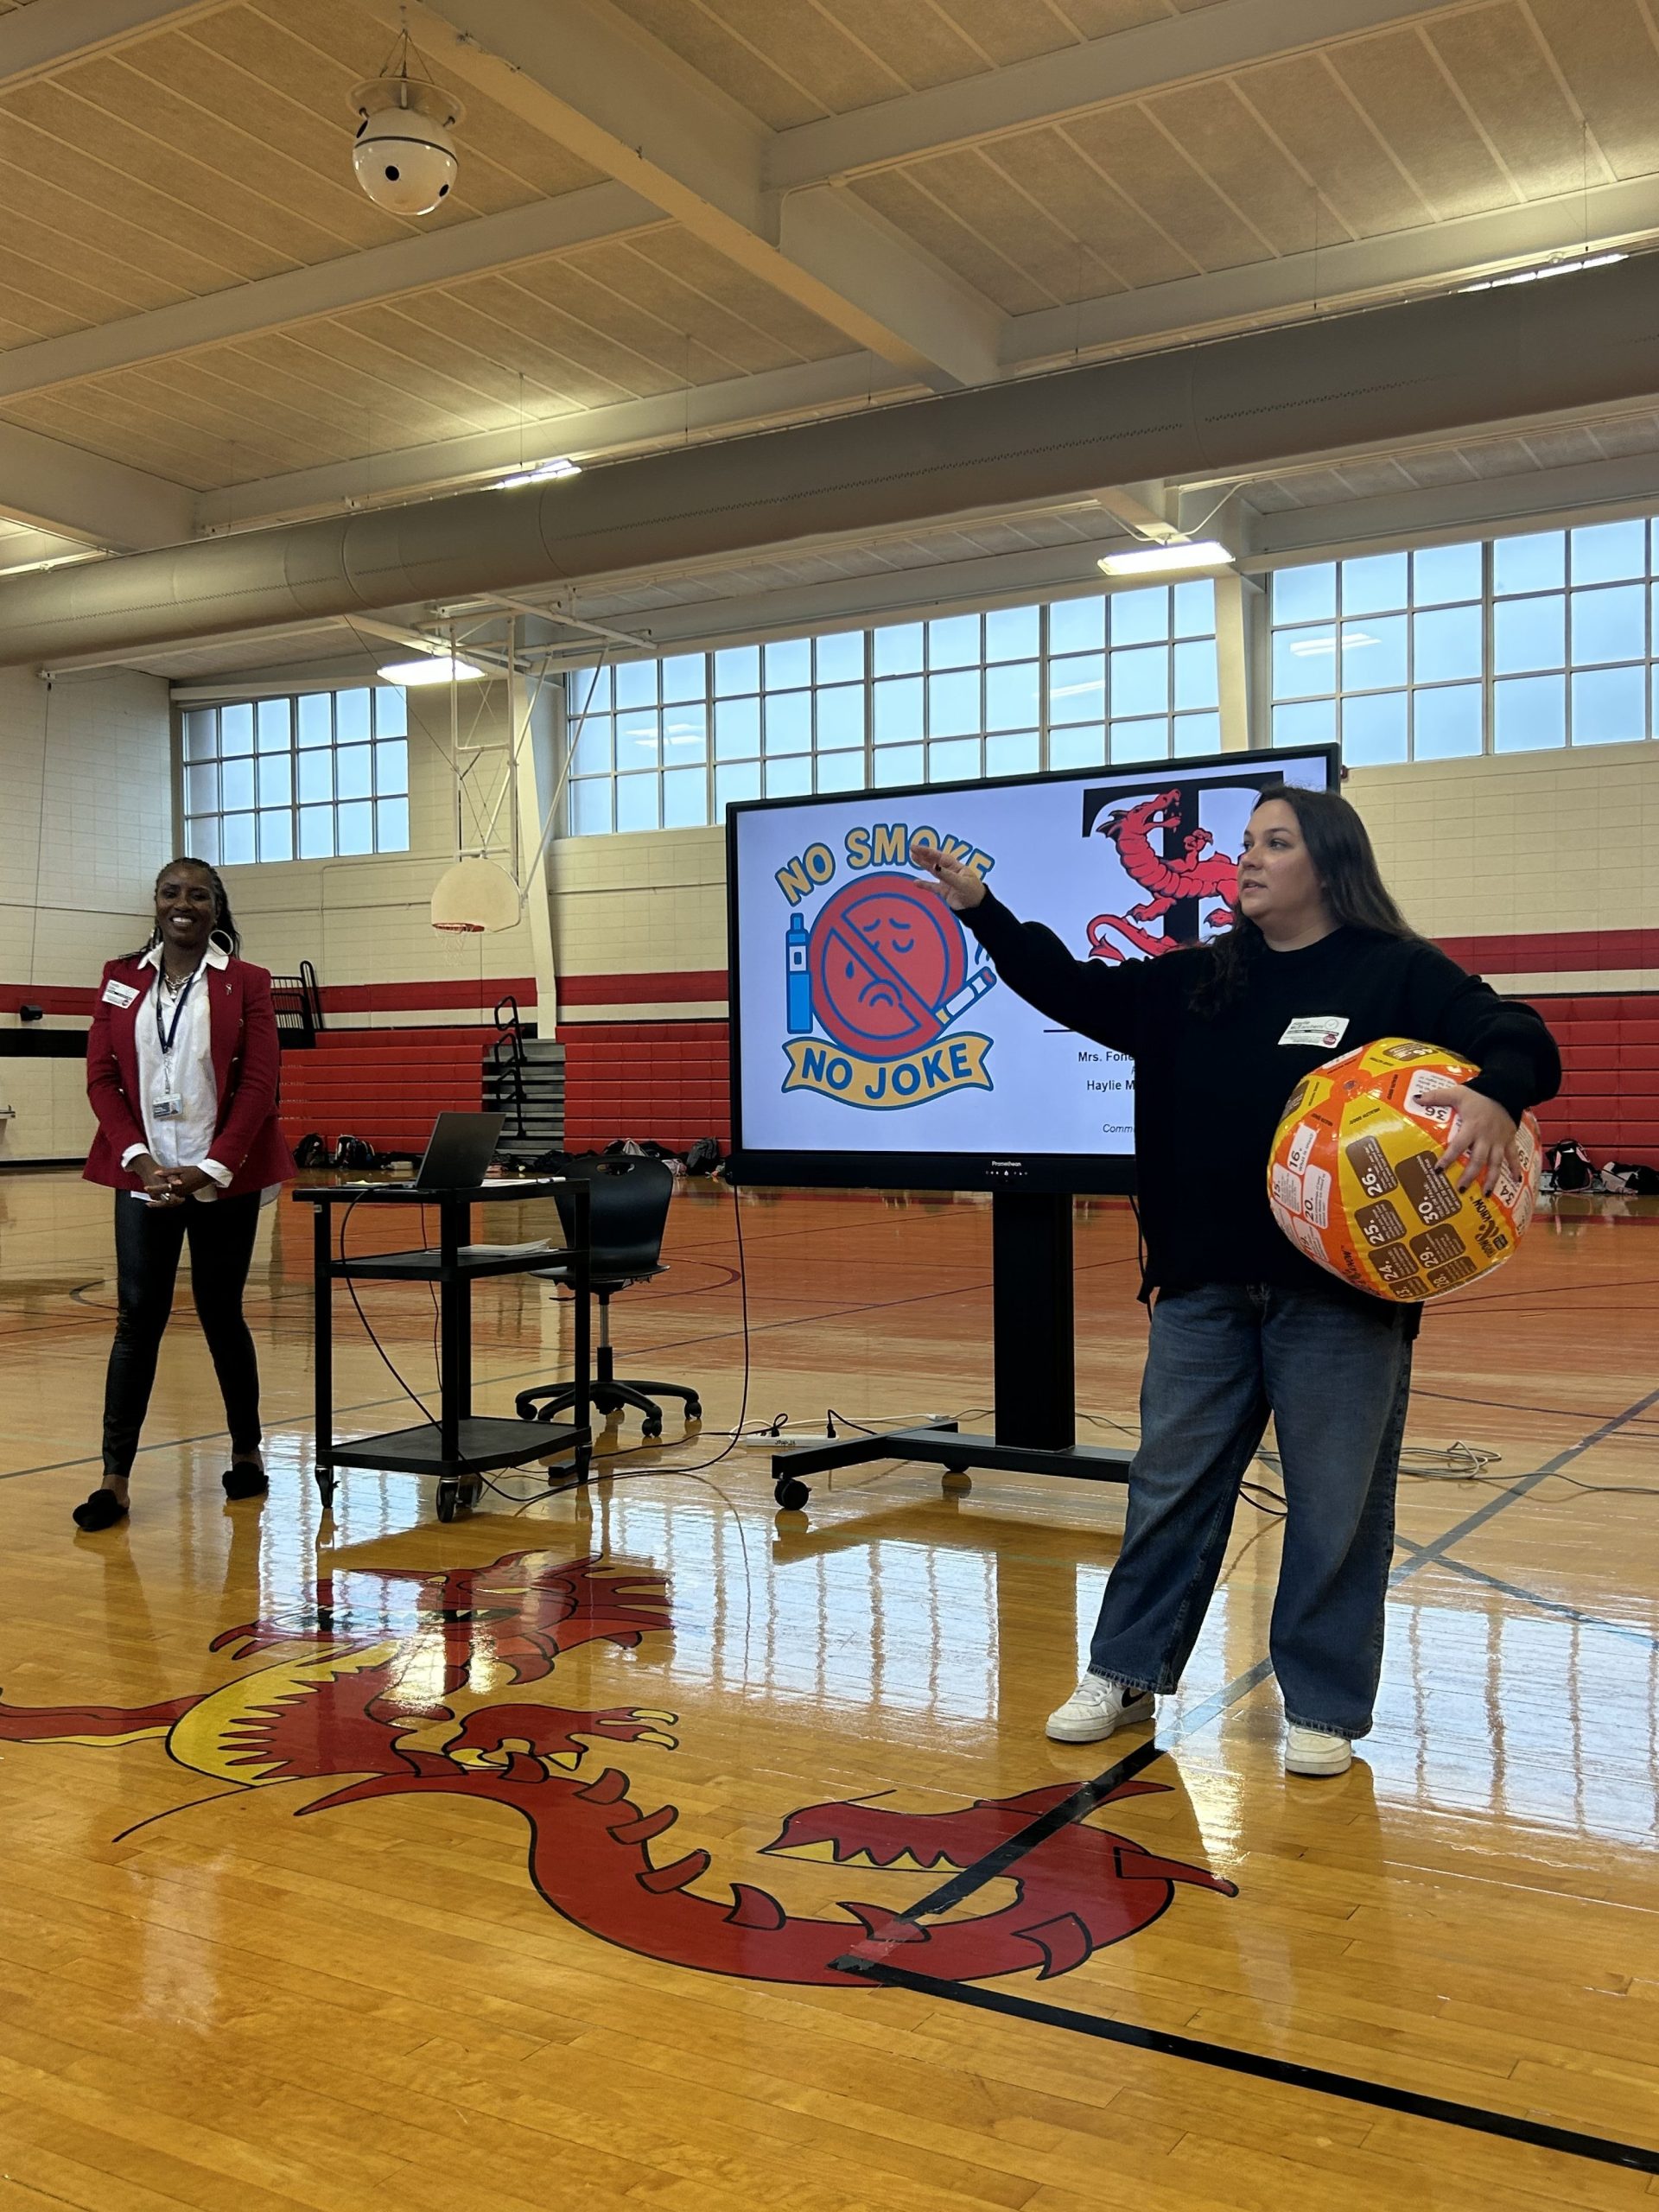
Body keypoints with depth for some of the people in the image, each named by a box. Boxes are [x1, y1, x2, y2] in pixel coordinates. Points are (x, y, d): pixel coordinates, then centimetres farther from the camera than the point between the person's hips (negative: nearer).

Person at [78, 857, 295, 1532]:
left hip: (223, 1179, -1)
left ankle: (247, 1450, 25)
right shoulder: (121, 979, 8)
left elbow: (259, 1085, -5)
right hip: (143, 1176, 2)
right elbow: (101, 1076, 4)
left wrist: (210, 1169, -13)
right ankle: (114, 1477, 2)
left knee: (221, 1312, 7)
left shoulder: (245, 982, 1)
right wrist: (139, 1159, -9)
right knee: (137, 1317, -2)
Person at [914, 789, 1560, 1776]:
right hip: (1205, 1286, 5)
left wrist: (1496, 1095, -33)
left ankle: (1323, 1707, 23)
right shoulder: (1199, 981, 11)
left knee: (1336, 1507, 7)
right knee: (1172, 1488, 13)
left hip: (1342, 1295, -4)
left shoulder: (1398, 973, -3)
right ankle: (1126, 1674, 27)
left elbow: (1519, 1039, -11)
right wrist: (983, 909, 4)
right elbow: (1075, 990, 12)